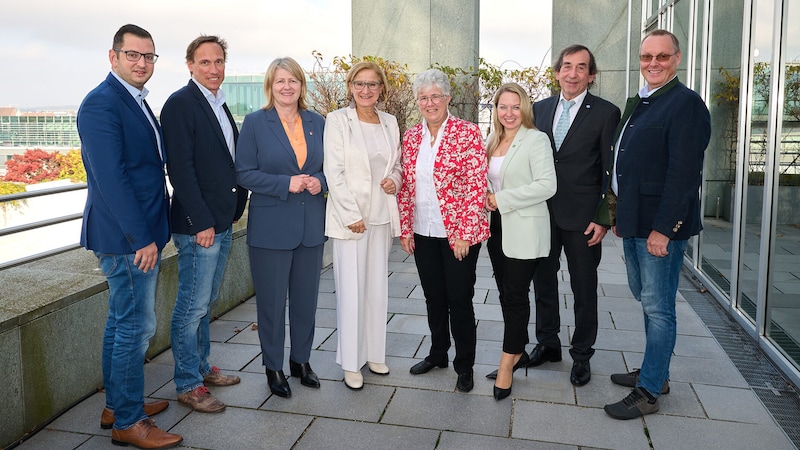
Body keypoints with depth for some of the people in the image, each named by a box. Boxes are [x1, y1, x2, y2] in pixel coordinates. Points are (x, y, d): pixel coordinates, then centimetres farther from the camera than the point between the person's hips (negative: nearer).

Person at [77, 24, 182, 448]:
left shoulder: (135, 102, 15)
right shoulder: (101, 103, -15)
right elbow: (110, 177, -22)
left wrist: (149, 232, 12)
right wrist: (141, 237, -21)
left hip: (138, 233, 10)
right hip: (128, 237, -10)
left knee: (121, 323, 18)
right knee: (136, 327, -1)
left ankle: (117, 405, 32)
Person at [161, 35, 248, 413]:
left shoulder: (219, 105, 15)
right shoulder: (180, 104, -11)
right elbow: (180, 169, -18)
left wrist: (235, 209, 12)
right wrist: (201, 223, -20)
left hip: (222, 222, 9)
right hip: (198, 225, -9)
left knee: (205, 302, 18)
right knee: (193, 305, 0)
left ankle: (202, 367, 32)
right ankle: (188, 385, 13)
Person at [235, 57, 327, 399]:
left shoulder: (317, 123, 7)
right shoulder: (255, 122, -3)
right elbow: (244, 173, -7)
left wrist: (319, 182, -9)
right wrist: (285, 183, -18)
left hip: (311, 226, 4)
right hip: (270, 226, -3)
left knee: (306, 297, 13)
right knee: (271, 300, 6)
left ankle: (301, 360, 32)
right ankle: (273, 367, 25)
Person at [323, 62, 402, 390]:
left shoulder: (390, 122, 10)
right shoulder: (338, 120, -5)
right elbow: (334, 173, -10)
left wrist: (395, 179, -4)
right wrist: (351, 215, -14)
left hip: (382, 216, 5)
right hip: (349, 217, -5)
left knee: (377, 288, 12)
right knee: (351, 290, -1)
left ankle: (374, 353, 27)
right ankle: (351, 363, 13)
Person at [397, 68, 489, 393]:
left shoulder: (468, 133, -8)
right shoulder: (411, 137, 7)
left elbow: (476, 186, -12)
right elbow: (405, 187, 10)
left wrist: (465, 233, -15)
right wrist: (405, 229, 5)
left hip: (459, 233, -5)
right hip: (423, 233, 5)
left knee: (459, 299, 4)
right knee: (433, 296, 17)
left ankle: (465, 366, 22)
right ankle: (438, 353, 35)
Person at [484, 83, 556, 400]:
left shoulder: (536, 140, -9)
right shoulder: (492, 142, 13)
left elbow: (547, 185, -18)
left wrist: (502, 200, -18)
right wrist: (486, 198, 2)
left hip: (524, 231, -7)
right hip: (497, 229, 7)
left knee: (515, 295, -3)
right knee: (506, 294, 13)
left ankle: (507, 364, 7)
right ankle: (518, 352, 28)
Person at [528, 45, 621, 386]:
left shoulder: (606, 113, -5)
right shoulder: (540, 109, 8)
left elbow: (611, 172, -6)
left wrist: (603, 218, -11)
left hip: (582, 217, -4)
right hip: (543, 213, 4)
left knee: (584, 289, 8)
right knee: (543, 281, 14)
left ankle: (582, 355, 24)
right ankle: (547, 343, 32)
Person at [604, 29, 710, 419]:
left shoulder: (686, 104, -13)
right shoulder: (638, 104, 15)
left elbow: (683, 173, -20)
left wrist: (663, 228, -22)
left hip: (661, 226, -9)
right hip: (634, 224, 9)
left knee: (658, 308, -1)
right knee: (647, 300, 18)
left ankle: (648, 392, 10)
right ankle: (655, 372, 32)